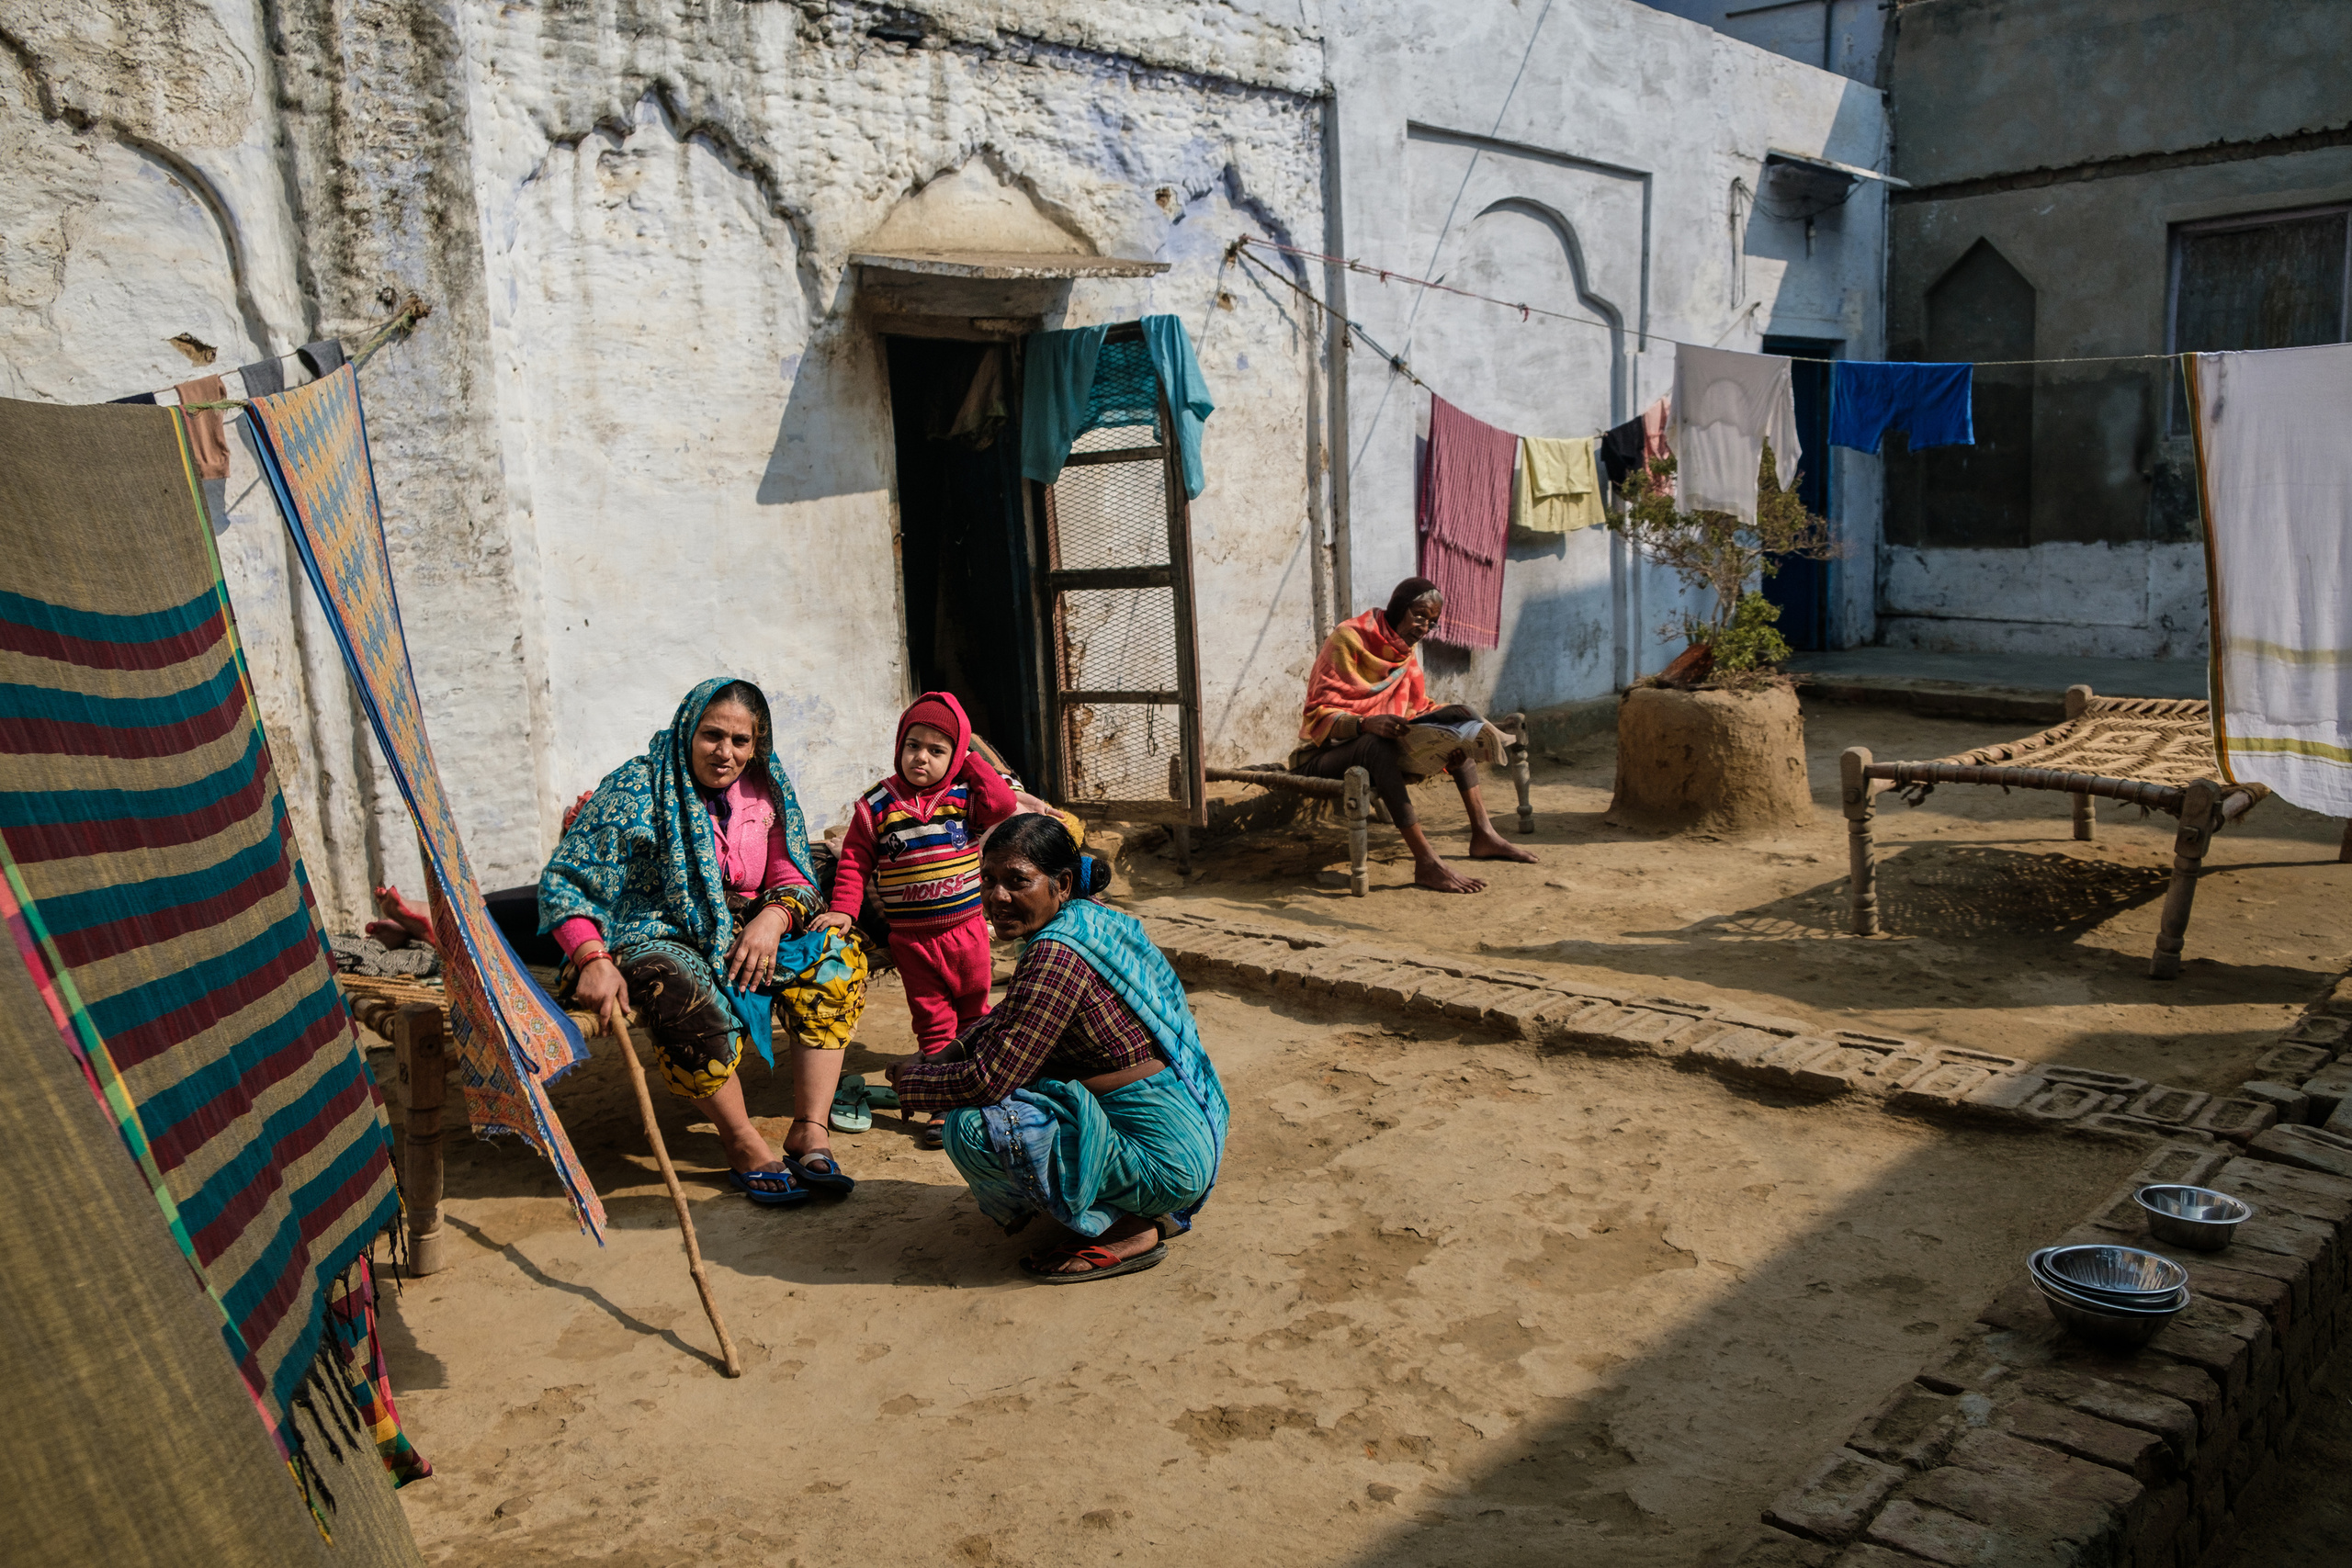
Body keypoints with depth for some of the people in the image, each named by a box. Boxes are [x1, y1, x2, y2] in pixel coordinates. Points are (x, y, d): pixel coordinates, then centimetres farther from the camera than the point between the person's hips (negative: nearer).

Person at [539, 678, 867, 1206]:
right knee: (686, 990, -39)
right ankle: (745, 1145, -24)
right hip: (656, 939, -5)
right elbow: (562, 880, -10)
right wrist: (592, 960, -26)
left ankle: (810, 1131, -22)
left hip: (745, 934, 5)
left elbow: (794, 877, 8)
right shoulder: (635, 790, -9)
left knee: (836, 955, -20)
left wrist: (773, 916, -17)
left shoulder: (766, 791, 5)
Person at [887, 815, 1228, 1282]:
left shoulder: (1057, 954, -23)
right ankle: (1145, 1209, 17)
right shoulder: (1091, 919, 7)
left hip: (1164, 1157, -10)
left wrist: (908, 1078, -4)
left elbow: (987, 1080, -22)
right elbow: (1012, 1017, 23)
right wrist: (949, 1054, 8)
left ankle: (1127, 1231, -4)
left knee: (975, 1128, -18)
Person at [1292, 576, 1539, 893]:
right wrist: (1366, 724, -39)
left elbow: (1417, 708, 11)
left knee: (1459, 714, 1)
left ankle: (1482, 834, -6)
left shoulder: (1407, 649, 9)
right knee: (1377, 745, -40)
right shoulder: (1348, 639, -15)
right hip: (1328, 753, -8)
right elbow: (1319, 713, -20)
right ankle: (1426, 863, -45)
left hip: (1380, 743, 8)